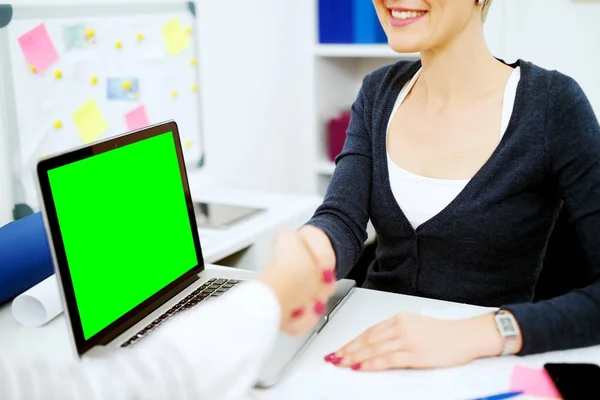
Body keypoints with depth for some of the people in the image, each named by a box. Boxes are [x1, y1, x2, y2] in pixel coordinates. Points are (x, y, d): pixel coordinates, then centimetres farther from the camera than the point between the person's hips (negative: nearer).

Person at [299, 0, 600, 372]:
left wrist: (479, 333, -31)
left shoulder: (552, 104, -13)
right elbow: (343, 219, -11)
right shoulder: (380, 91, 1)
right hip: (373, 354, 2)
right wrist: (302, 255, -33)